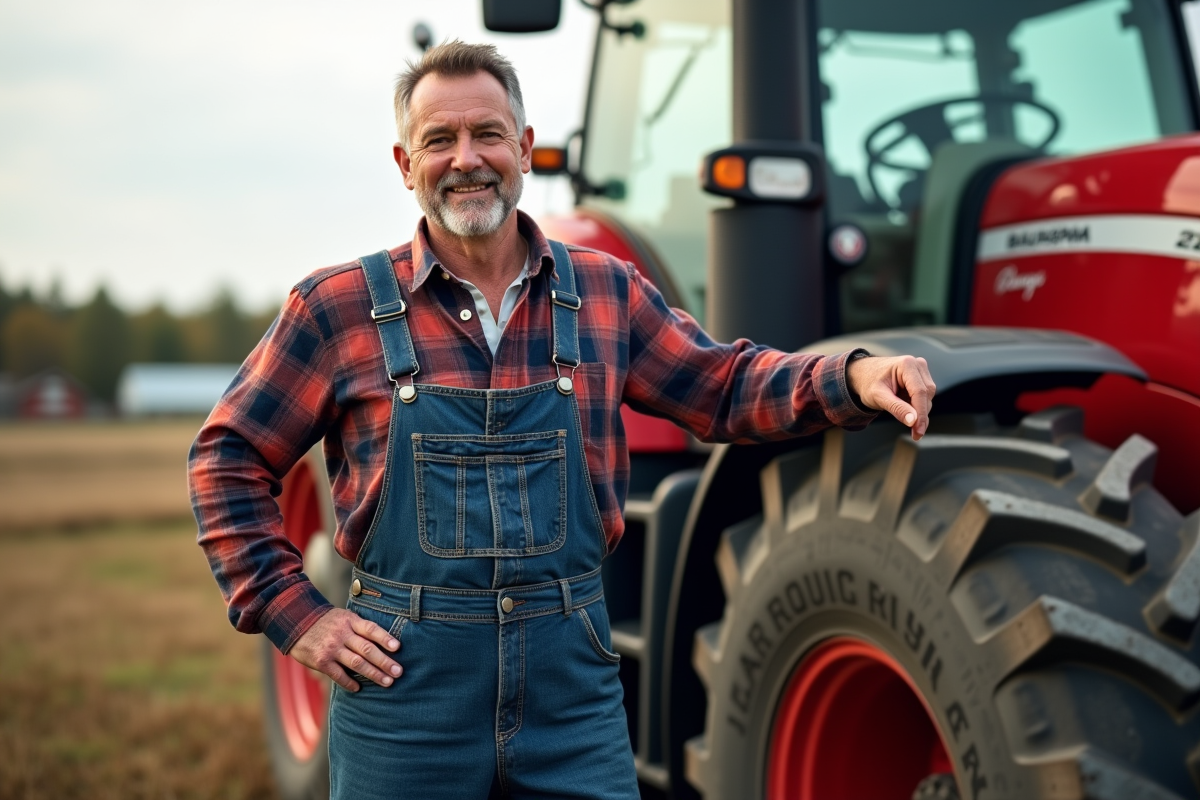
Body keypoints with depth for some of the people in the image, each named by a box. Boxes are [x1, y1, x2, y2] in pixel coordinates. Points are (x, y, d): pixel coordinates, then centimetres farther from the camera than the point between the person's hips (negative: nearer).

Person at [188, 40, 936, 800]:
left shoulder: (606, 292, 6)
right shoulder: (339, 307, -2)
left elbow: (724, 387, 12)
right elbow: (228, 460, 4)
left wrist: (851, 377, -5)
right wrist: (294, 612, -4)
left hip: (573, 680, 2)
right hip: (404, 678, -1)